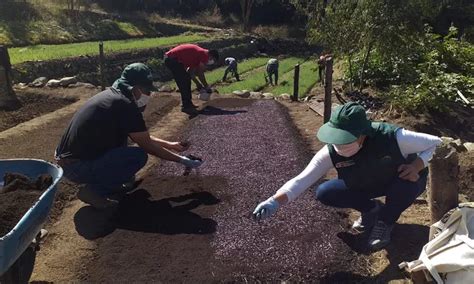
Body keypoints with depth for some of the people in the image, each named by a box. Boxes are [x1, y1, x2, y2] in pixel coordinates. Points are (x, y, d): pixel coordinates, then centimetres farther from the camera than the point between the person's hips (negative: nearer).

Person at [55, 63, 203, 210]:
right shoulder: (125, 105, -18)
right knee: (139, 156, -16)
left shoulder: (112, 95, 11)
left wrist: (171, 145, 21)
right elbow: (147, 145, -10)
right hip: (77, 166, -10)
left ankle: (111, 184, 19)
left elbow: (142, 137, 19)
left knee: (122, 133, 21)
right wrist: (182, 160, 0)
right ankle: (93, 190, -3)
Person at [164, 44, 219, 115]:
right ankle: (186, 106, -2)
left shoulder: (199, 53, 18)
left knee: (186, 80, 16)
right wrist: (207, 87, 2)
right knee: (184, 83, -7)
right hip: (172, 59, -10)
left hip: (170, 58, 10)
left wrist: (198, 83, 24)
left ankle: (188, 104, 22)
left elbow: (191, 71, 22)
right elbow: (200, 74, -9)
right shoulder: (204, 55, -10)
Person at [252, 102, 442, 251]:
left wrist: (416, 166, -38)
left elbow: (437, 143, -21)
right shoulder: (331, 152, -31)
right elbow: (302, 180, -34)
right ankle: (371, 209, 10)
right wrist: (275, 202, -48)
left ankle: (386, 221, -5)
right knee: (324, 193, -16)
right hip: (364, 185, 2)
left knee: (409, 182, -37)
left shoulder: (392, 138, -39)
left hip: (401, 180, -2)